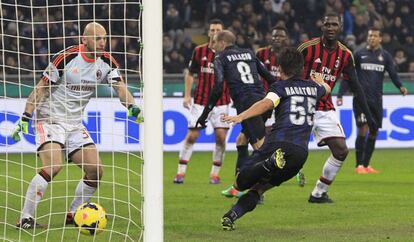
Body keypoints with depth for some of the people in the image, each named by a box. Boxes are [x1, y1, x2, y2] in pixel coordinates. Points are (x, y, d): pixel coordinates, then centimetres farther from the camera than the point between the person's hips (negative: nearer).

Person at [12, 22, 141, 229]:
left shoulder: (106, 62, 1)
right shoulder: (67, 57, -16)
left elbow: (119, 86, -9)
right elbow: (41, 88, -12)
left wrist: (131, 106, -30)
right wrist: (25, 117, -17)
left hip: (75, 124, 7)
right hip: (50, 119, -7)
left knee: (95, 171, -2)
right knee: (53, 166, -26)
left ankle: (73, 214, 16)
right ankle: (25, 218, -22)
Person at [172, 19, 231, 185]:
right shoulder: (199, 51, 2)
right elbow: (190, 74, 11)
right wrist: (187, 95, 2)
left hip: (221, 101, 0)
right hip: (200, 101, 0)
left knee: (221, 137, -8)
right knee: (192, 136, -3)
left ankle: (215, 173, 7)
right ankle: (181, 172, 5)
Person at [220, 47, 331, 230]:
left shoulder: (280, 87, 6)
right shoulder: (313, 88, 21)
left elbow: (266, 103, -17)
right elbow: (326, 89, 47)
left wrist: (240, 117, -27)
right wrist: (320, 81, 70)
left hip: (277, 144, -4)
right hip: (301, 151, 4)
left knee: (240, 184, -4)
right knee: (259, 187, 17)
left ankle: (272, 162, -32)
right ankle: (232, 216, -8)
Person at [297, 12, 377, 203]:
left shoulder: (345, 55, 2)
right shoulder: (308, 47, -12)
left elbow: (355, 87, 6)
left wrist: (368, 116, 1)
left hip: (325, 110, 5)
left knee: (341, 151, -3)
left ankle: (319, 193, 10)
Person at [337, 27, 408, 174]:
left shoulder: (385, 56, 9)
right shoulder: (359, 54, 3)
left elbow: (393, 73, 2)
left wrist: (400, 86, -19)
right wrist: (340, 94, -4)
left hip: (377, 99, 3)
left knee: (374, 131, 6)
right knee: (363, 129, -11)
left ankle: (366, 164, 16)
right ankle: (359, 165, -6)